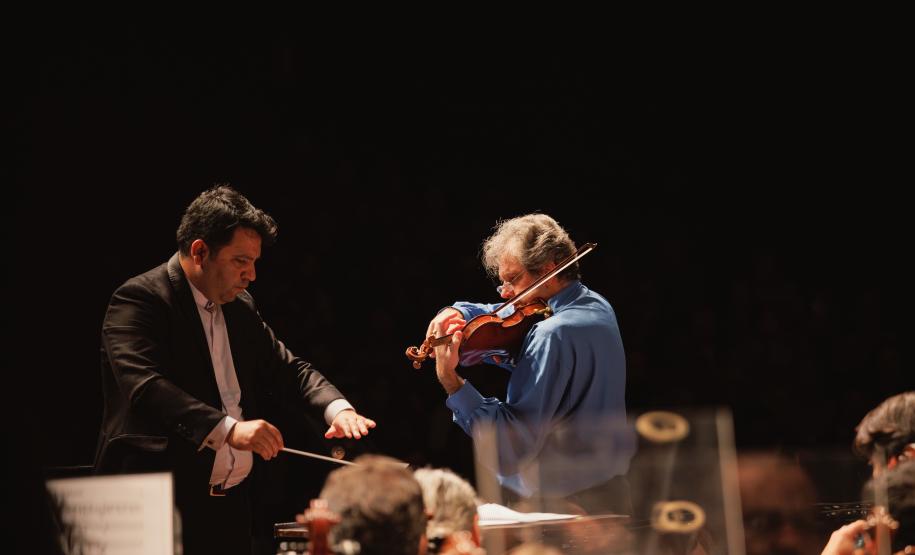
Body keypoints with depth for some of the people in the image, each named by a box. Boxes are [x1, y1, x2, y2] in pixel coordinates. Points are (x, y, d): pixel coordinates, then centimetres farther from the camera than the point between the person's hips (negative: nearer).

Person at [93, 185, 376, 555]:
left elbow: (286, 369, 19)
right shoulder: (139, 300, -12)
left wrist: (337, 409, -2)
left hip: (232, 505, 8)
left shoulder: (240, 307, 13)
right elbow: (145, 386, -26)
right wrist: (229, 429, -37)